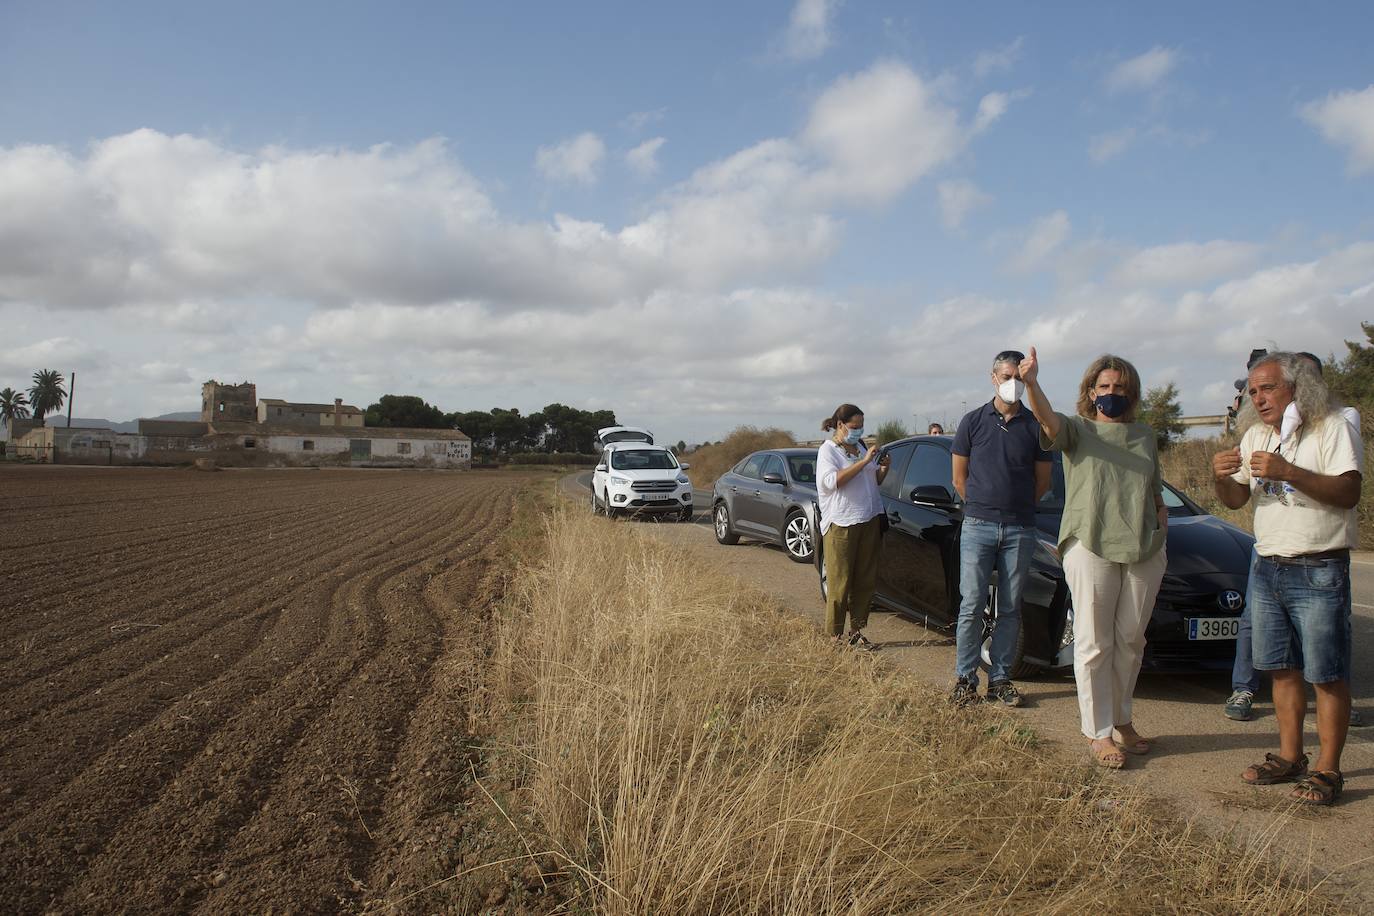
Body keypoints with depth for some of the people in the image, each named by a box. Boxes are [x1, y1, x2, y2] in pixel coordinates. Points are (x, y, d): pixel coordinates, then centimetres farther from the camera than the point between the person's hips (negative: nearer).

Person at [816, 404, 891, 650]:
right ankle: (836, 635, 3)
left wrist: (883, 468, 3)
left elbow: (875, 480, 25)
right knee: (840, 582, -4)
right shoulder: (828, 450, -3)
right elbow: (833, 481, -20)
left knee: (866, 580, 7)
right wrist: (864, 461, -21)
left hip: (869, 520, 7)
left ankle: (856, 631, 16)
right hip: (841, 524, -7)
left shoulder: (861, 446, 17)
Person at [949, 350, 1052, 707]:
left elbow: (1042, 481, 12)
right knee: (972, 606, -2)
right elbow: (959, 477, 8)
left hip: (1019, 530, 2)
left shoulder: (1035, 427, 5)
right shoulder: (973, 421, 3)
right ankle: (965, 678, 7)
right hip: (978, 527, -1)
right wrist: (982, 507, 9)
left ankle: (1000, 678, 16)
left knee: (1010, 608, 6)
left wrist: (1016, 508, 12)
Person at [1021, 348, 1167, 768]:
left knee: (1131, 641, 12)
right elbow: (1048, 420, -21)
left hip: (1144, 550, 5)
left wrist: (1161, 523, 6)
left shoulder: (1144, 435, 17)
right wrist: (1031, 383, -41)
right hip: (1091, 548, -5)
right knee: (1095, 644, -1)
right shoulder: (1078, 430, 3)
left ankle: (1121, 721, 27)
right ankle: (1098, 733, 6)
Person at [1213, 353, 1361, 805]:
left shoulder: (1331, 428, -7)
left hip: (1319, 572, -6)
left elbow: (1348, 492, -18)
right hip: (1267, 568, 6)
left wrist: (1287, 471, -28)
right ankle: (1290, 756, 21)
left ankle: (1327, 769, 6)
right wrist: (1221, 478, -8)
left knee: (1327, 675, -2)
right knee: (1283, 668, 11)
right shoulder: (1255, 436, 12)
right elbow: (1236, 500, 14)